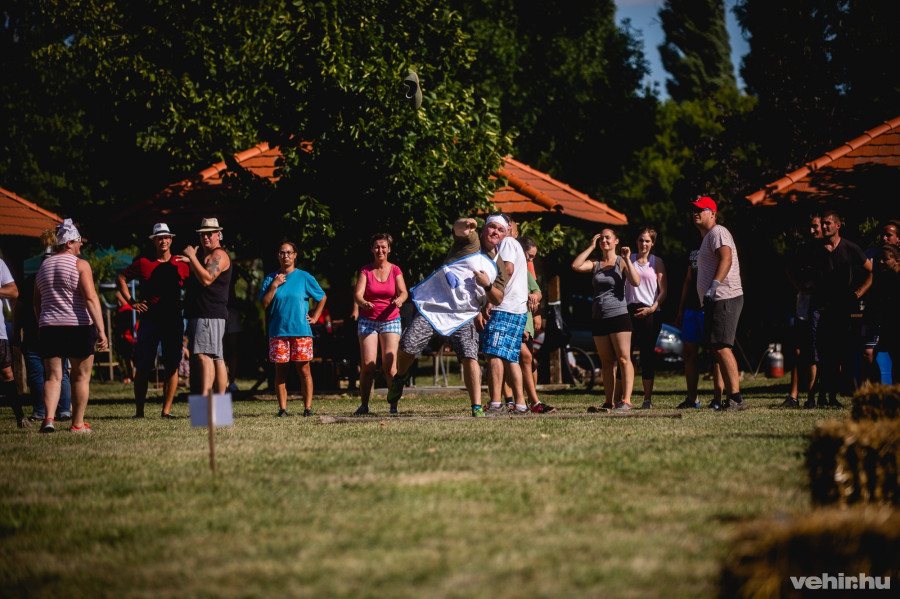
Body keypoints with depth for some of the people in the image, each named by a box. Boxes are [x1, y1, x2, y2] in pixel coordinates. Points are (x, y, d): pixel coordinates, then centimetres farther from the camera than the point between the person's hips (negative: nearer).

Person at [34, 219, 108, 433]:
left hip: (49, 328, 4)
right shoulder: (80, 264, -6)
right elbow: (90, 298, -16)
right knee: (81, 377, 9)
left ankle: (48, 418, -17)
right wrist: (101, 330, -19)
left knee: (52, 376, 3)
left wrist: (41, 328, 27)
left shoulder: (44, 266, 11)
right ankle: (77, 423, 14)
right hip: (79, 327, -4)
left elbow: (37, 303, 16)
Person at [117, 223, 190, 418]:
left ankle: (166, 410, 5)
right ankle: (139, 411, 4)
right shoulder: (143, 263, 4)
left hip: (173, 321, 1)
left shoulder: (181, 265, 7)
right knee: (143, 367, -2)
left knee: (172, 366, -1)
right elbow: (121, 279, 13)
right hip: (149, 320, -1)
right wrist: (131, 301, 4)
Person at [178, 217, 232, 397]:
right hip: (199, 315, 11)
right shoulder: (204, 255, 24)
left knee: (204, 355, -20)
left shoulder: (219, 255, -8)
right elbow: (199, 278, 36)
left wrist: (192, 257, -17)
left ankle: (204, 398, -29)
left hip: (210, 314, -11)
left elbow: (206, 279, -21)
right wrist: (189, 262, 21)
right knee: (216, 358, 8)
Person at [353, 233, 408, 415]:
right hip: (368, 321, 0)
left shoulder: (395, 270, 3)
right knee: (367, 365, -9)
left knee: (390, 365, -11)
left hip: (391, 320, 0)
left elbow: (404, 292, -8)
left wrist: (400, 299, -32)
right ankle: (364, 405, 2)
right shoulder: (365, 270, 1)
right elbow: (357, 294, -10)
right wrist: (363, 303, -33)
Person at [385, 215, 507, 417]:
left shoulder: (499, 266, 14)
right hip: (433, 305, -3)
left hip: (463, 315, 3)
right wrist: (463, 224, -48)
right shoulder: (471, 241, 2)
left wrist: (487, 285, -9)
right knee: (407, 348, -9)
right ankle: (401, 376, 24)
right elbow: (459, 229, -22)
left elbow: (498, 300, 13)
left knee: (470, 358, -17)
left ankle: (477, 408, -16)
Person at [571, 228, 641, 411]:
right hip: (598, 318, 5)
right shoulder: (595, 265, 12)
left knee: (623, 359, -9)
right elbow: (576, 266, -6)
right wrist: (591, 247, -1)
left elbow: (636, 282, -14)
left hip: (618, 315, -5)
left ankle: (626, 400, -12)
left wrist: (627, 259, -15)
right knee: (606, 362, 7)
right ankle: (609, 401, 9)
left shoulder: (622, 262, 0)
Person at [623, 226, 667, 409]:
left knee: (648, 354, 0)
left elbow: (663, 290, 4)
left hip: (650, 312, -1)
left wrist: (653, 308, -7)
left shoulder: (656, 262, 9)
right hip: (629, 310, 1)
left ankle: (647, 399, 6)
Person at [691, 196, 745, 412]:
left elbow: (726, 259, -21)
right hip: (714, 302, 11)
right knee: (718, 350, 9)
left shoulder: (718, 232, -6)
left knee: (722, 348, -16)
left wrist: (713, 288, -28)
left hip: (724, 299, -11)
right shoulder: (706, 237, 25)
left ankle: (736, 398, -19)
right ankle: (731, 398, 9)